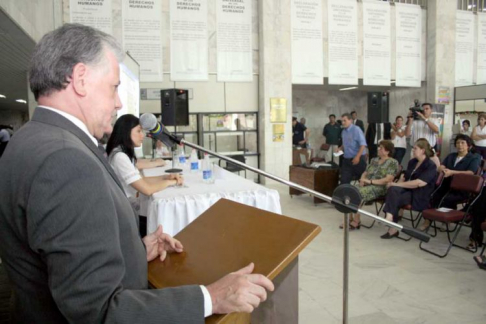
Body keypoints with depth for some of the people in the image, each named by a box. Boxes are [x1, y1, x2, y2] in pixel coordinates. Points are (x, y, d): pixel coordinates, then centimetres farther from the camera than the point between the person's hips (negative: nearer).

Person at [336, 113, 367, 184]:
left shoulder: (356, 129, -11)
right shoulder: (343, 131, 10)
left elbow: (363, 144, -17)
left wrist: (357, 157, -24)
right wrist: (340, 148, 3)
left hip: (358, 159, -6)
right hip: (346, 160, 6)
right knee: (344, 181, -1)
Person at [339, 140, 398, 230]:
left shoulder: (393, 162, -1)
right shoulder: (374, 160, 21)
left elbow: (388, 180, -12)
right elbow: (365, 173, 22)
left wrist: (370, 181, -17)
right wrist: (362, 180, -3)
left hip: (380, 187, -7)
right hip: (367, 185, 7)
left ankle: (356, 221, -20)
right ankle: (350, 218, -15)